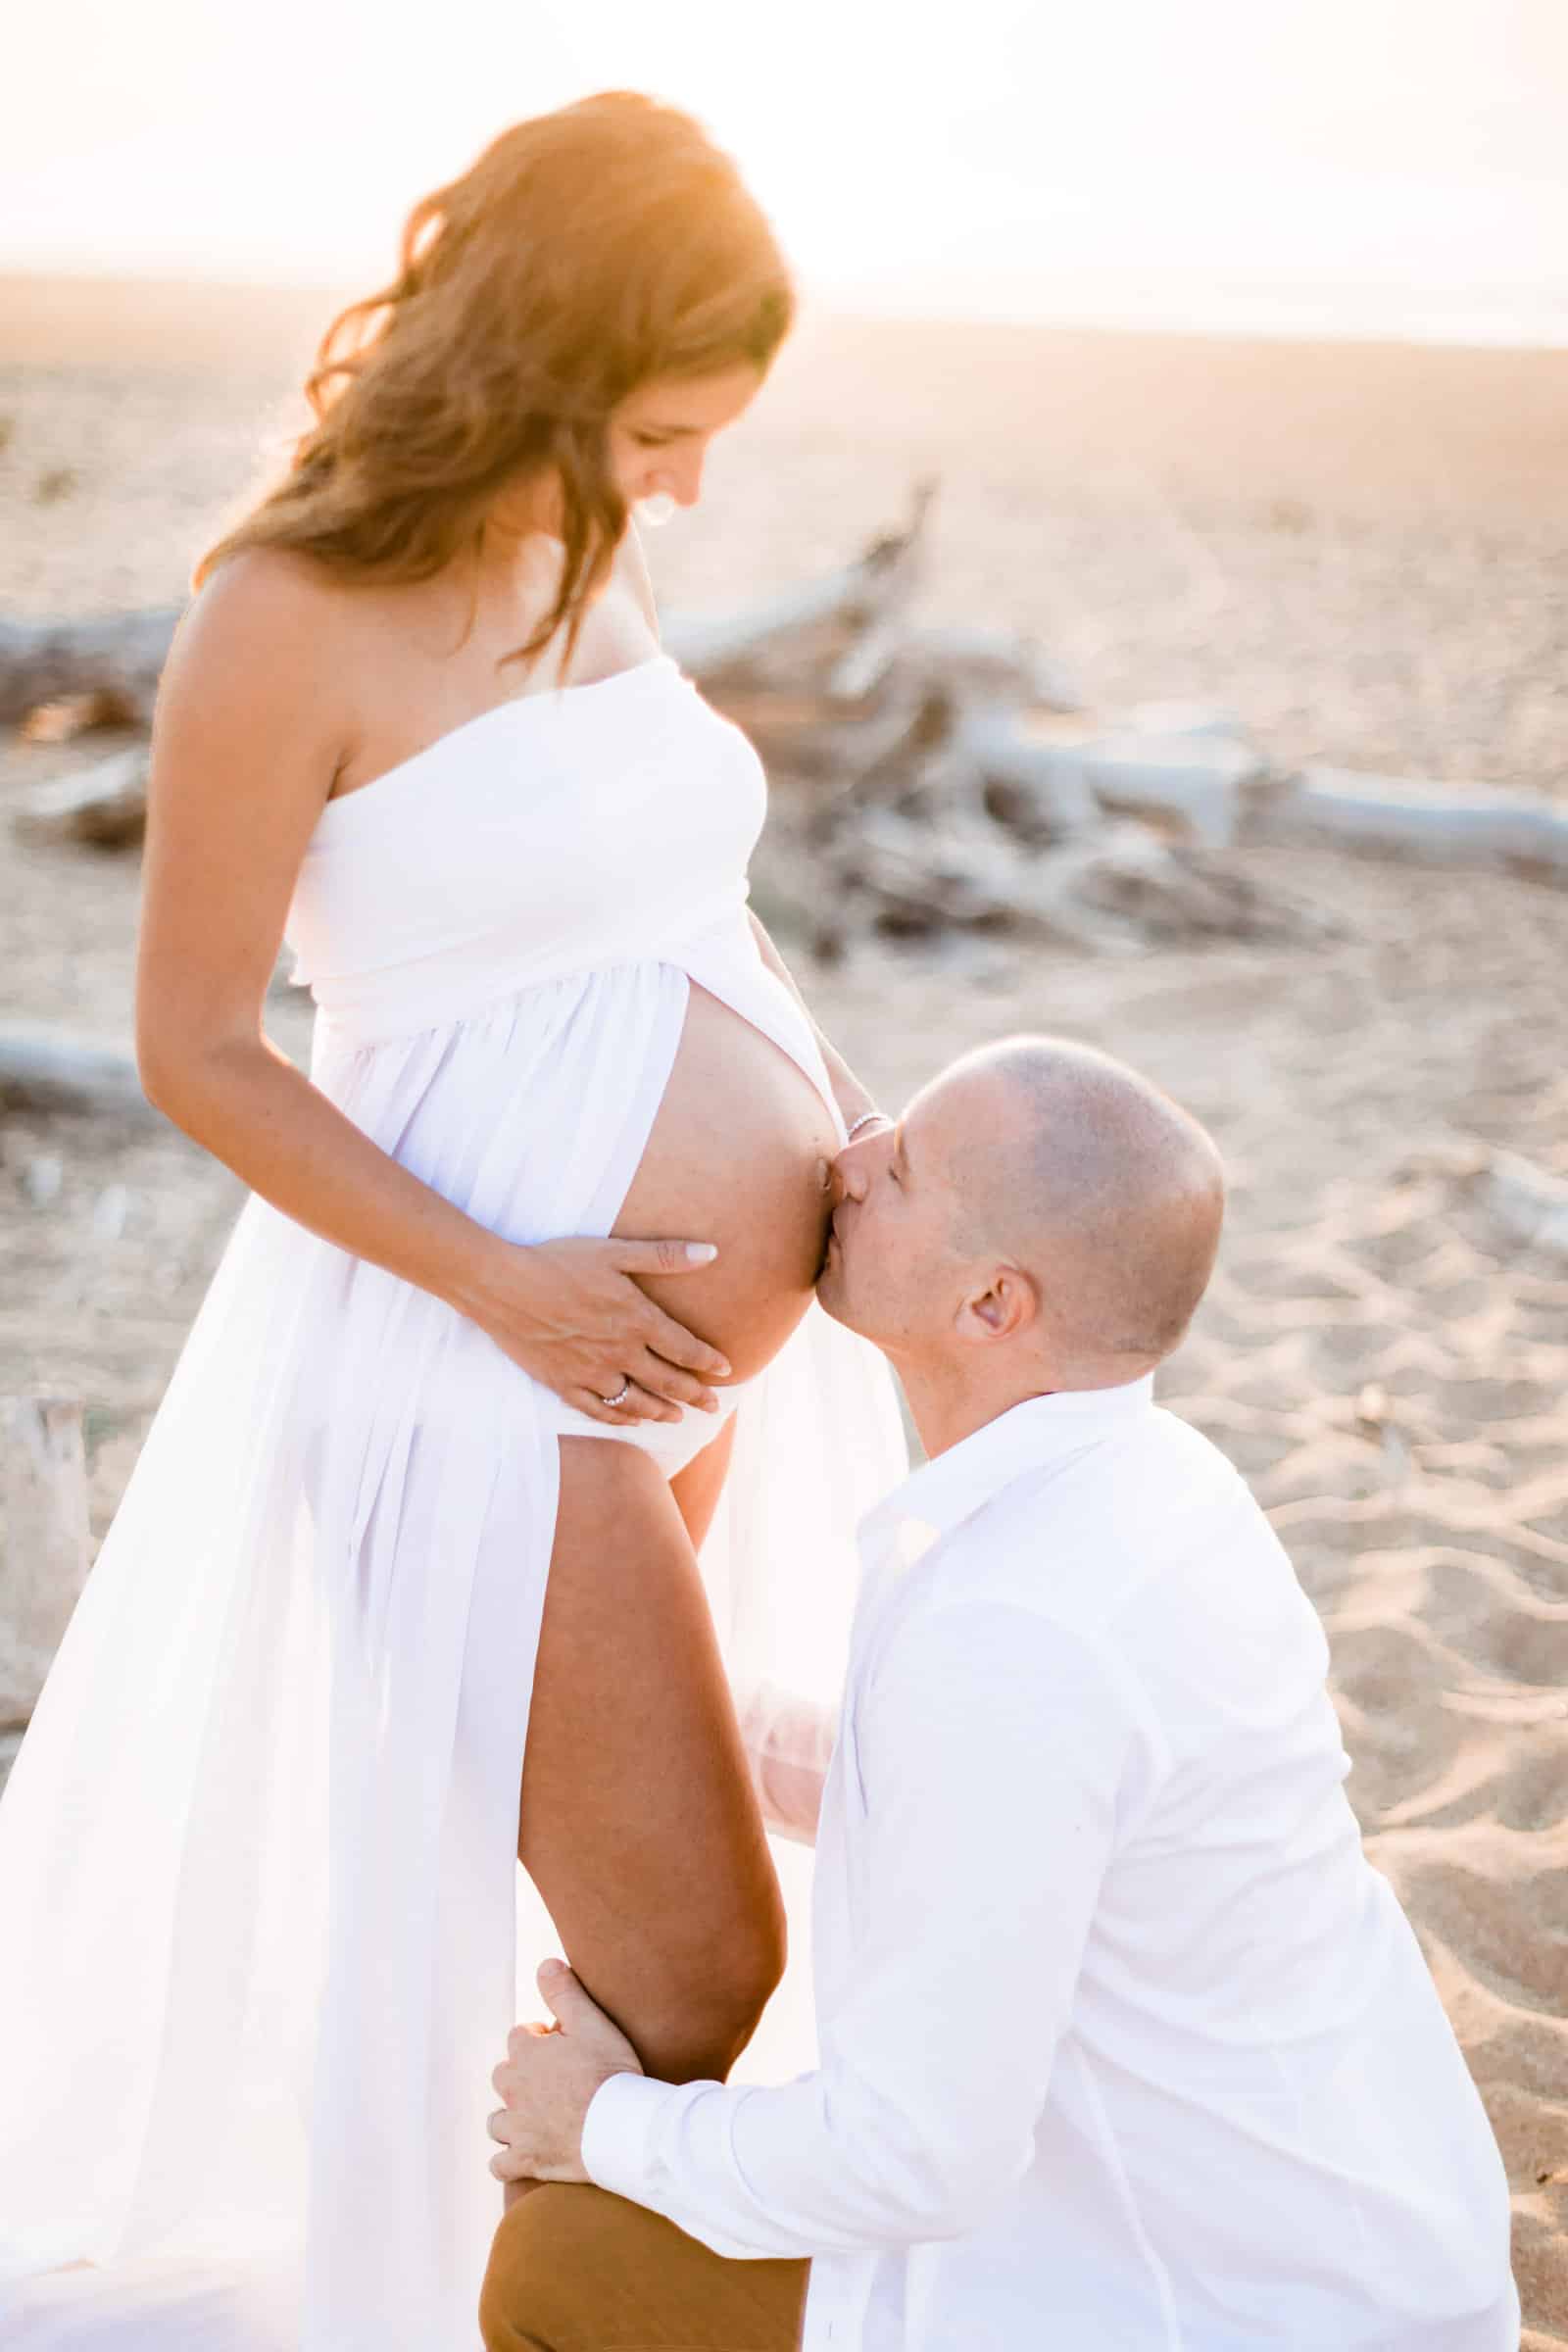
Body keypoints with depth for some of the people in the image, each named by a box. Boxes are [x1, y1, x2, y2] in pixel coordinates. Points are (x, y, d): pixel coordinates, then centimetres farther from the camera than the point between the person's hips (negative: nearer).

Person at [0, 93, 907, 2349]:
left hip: (700, 1346, 8)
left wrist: (845, 1119, 4)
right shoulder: (292, 616, -15)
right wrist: (495, 1283, -19)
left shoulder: (592, 557, 7)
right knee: (695, 1977, 0)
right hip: (498, 1373, -7)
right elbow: (196, 1050, -12)